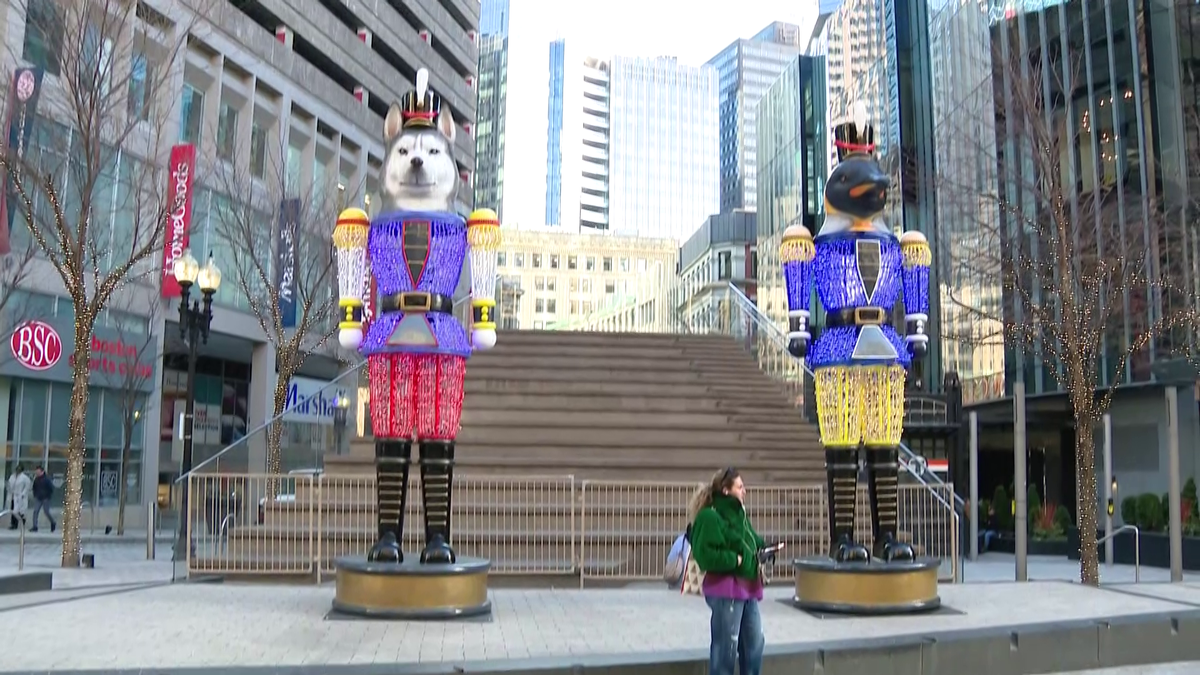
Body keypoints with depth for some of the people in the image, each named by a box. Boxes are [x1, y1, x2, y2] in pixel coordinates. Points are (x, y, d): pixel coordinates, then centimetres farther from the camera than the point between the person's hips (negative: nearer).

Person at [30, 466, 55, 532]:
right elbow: (34, 488, 18)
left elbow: (51, 488, -8)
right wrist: (35, 495, 9)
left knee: (46, 512, -1)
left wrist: (48, 496, -9)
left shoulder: (47, 479, -10)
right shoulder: (36, 479, 5)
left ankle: (53, 524, 21)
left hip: (45, 499, -5)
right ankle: (35, 527, -5)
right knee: (35, 511, -6)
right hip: (38, 498, 5)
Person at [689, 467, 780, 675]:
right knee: (726, 647, -2)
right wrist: (735, 560, -20)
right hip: (725, 589, -9)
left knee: (754, 643, 15)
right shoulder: (710, 517, -15)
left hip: (747, 588, 9)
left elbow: (751, 543, 26)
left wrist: (762, 551, 5)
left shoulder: (738, 513, 14)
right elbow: (704, 554, -24)